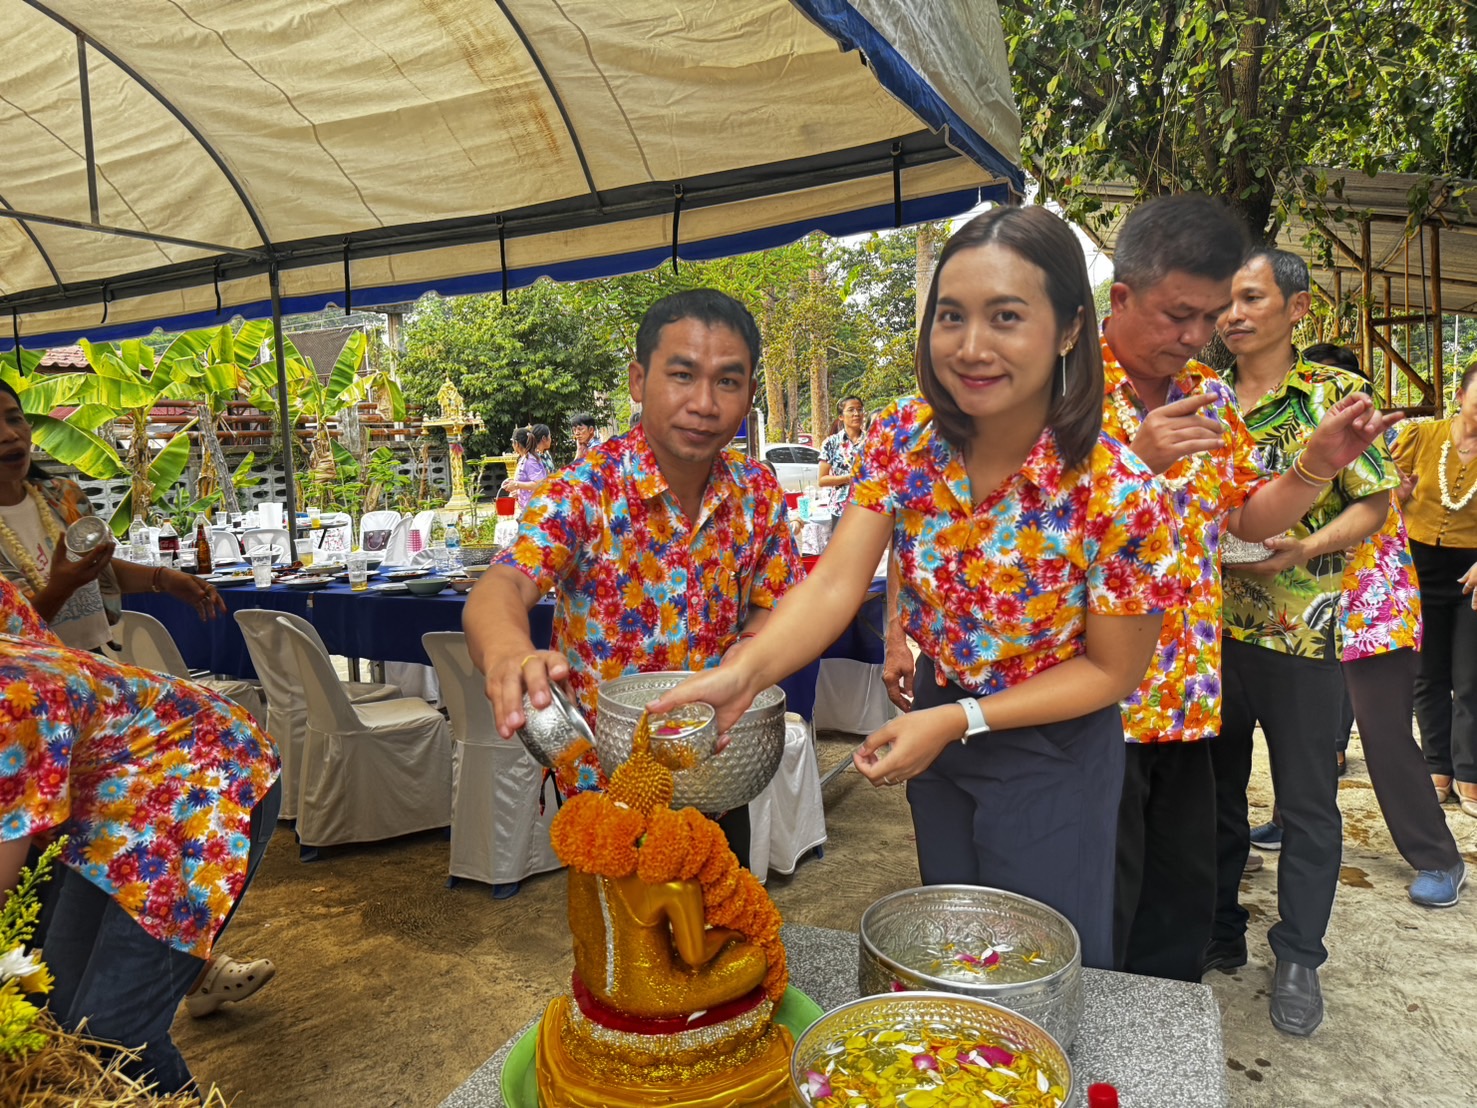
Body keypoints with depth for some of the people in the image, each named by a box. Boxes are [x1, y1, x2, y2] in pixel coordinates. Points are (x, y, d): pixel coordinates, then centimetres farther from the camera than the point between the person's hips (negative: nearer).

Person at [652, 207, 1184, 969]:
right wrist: (744, 672, -41)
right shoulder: (903, 440, -16)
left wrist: (958, 721, -25)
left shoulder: (1118, 497, -28)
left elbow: (1110, 670, -17)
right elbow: (835, 582, -23)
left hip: (1052, 746, -4)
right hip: (936, 718, 4)